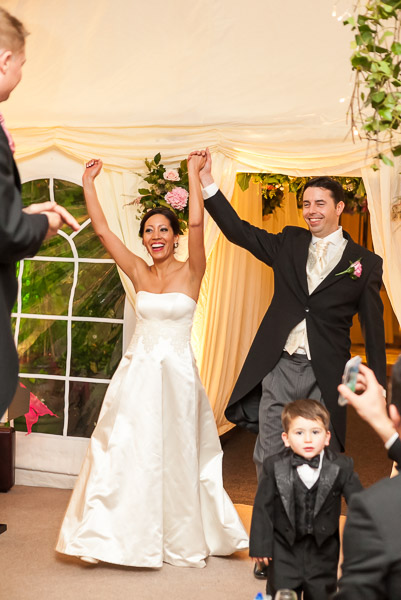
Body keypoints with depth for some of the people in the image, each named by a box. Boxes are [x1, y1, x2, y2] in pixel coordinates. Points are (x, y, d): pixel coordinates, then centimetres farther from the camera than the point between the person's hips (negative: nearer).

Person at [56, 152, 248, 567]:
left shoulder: (190, 273, -3)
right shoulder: (139, 273, 5)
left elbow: (197, 223, -18)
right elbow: (101, 229, 2)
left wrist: (193, 172, -15)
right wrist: (88, 183, 1)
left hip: (176, 373, -3)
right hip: (137, 373, 3)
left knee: (176, 456, 8)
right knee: (127, 453, 1)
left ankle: (181, 540, 24)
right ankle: (125, 535, 13)